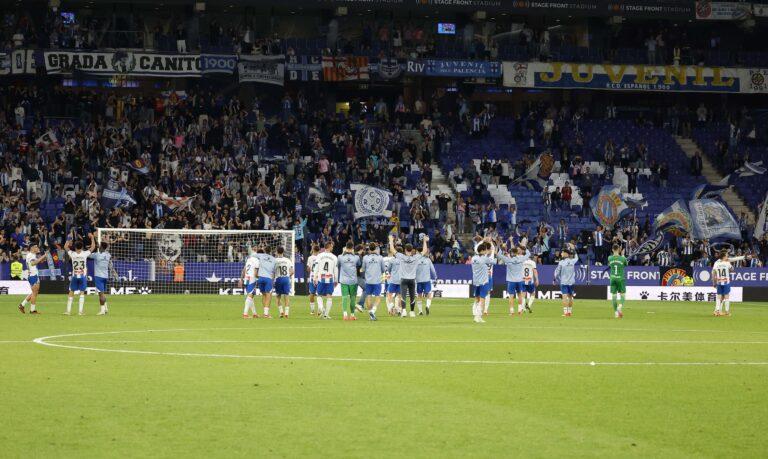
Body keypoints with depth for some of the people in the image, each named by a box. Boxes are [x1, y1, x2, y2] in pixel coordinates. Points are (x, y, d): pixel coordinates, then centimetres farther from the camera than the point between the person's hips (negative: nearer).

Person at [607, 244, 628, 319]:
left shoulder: (610, 258, -3)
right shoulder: (622, 258, -9)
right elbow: (626, 264, 11)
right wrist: (622, 255, 24)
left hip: (612, 278, 2)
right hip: (621, 278, -2)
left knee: (613, 295, 7)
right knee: (623, 294, 7)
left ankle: (616, 312, 8)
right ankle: (619, 307, -18)